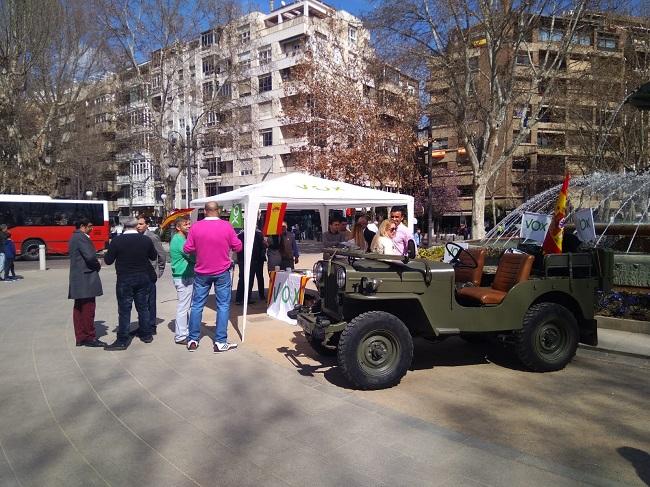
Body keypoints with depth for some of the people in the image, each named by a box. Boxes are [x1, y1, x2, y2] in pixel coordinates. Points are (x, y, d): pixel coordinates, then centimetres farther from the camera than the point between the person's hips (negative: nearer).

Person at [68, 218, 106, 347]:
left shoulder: (74, 237, 19)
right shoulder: (81, 237, -12)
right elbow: (90, 256, -22)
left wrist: (95, 264, 4)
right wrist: (98, 265, -3)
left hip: (77, 278, 10)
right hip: (86, 278, -10)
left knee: (79, 308, 11)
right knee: (88, 308, -5)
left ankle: (80, 338, 16)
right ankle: (90, 337, 0)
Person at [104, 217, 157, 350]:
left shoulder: (117, 241, -12)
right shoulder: (146, 240, -3)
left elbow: (108, 261, -6)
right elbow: (153, 256, 10)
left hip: (125, 280, -3)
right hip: (143, 278, 3)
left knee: (124, 310, 1)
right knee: (143, 307, 14)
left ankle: (122, 341, 4)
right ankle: (146, 335, 23)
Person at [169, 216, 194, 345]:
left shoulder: (181, 238, 16)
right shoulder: (179, 240, -16)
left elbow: (190, 256, 17)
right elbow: (193, 256, -18)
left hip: (187, 276, 10)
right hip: (183, 278, -10)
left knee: (190, 305, 17)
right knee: (183, 307, -3)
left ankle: (189, 331, 28)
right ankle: (180, 337, 5)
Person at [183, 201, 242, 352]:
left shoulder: (196, 227, -7)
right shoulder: (227, 226, -9)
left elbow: (187, 249, -2)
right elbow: (238, 247, -3)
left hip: (202, 272, 2)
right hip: (222, 272, -1)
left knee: (197, 305, 11)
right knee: (223, 305, 6)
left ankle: (192, 340, 18)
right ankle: (220, 342, 6)